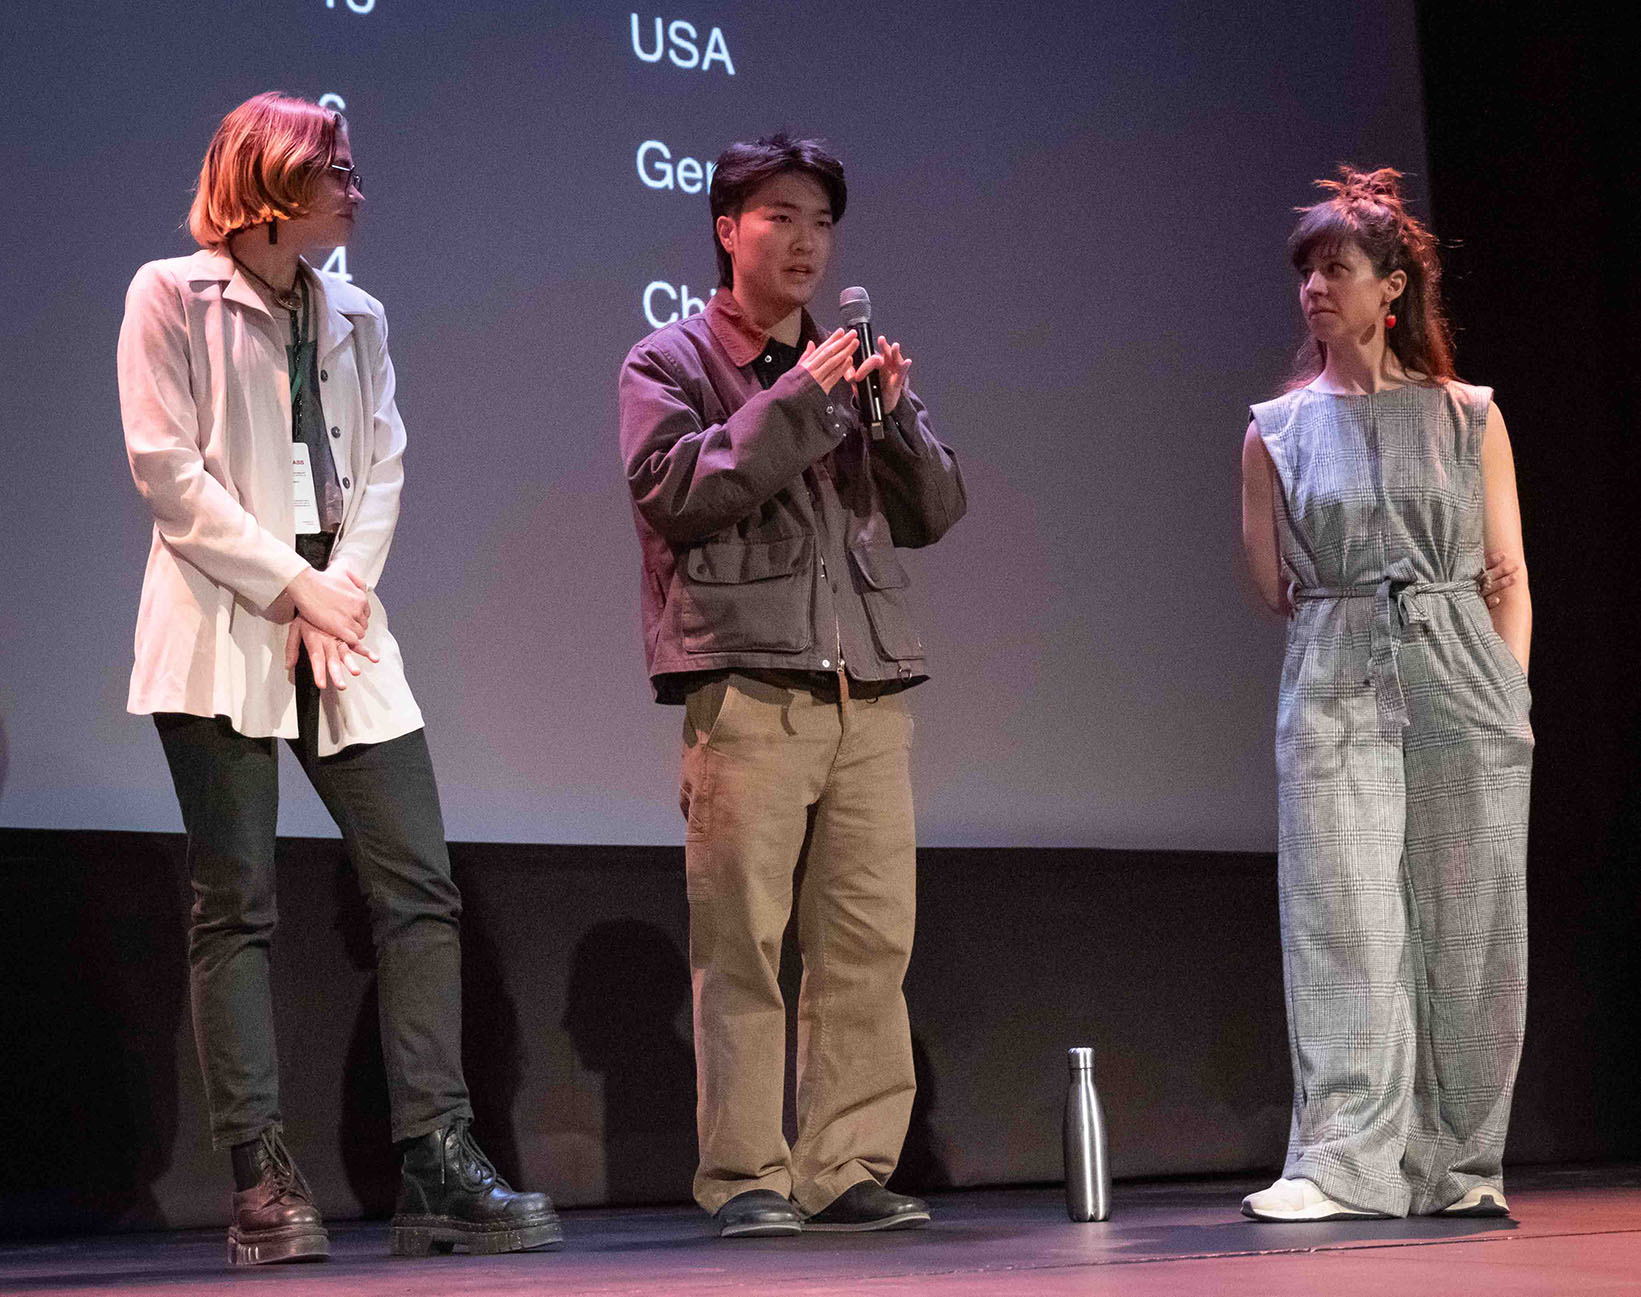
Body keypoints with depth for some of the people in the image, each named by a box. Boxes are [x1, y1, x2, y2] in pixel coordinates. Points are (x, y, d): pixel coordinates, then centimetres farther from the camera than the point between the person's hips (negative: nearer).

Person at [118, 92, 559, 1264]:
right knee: (237, 903, -4)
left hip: (340, 629, 6)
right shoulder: (172, 297, 1)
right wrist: (292, 587, -11)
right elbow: (166, 469, -7)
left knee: (419, 884, -4)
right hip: (222, 630, -5)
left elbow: (383, 465, 11)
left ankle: (438, 1167, -4)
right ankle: (264, 1183, -2)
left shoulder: (354, 315, 18)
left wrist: (344, 589, -6)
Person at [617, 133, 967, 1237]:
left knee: (869, 944, 0)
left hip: (870, 694, 5)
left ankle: (847, 1169, 5)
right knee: (743, 946, -7)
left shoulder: (851, 364, 24)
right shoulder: (672, 360, 10)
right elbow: (675, 491, -8)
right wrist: (799, 399, -10)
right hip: (746, 689, -5)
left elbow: (936, 513, 18)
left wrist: (894, 411, 1)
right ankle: (746, 1178, -3)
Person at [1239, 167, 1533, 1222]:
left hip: (1463, 677, 0)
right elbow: (1275, 587, 13)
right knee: (1343, 916, -11)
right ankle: (1346, 1163, -12)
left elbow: (1509, 579, 9)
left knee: (1469, 926, 0)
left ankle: (1458, 1165, 7)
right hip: (1333, 686, 0)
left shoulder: (1468, 418, 10)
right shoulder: (1278, 431, 11)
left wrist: (1509, 697, 1)